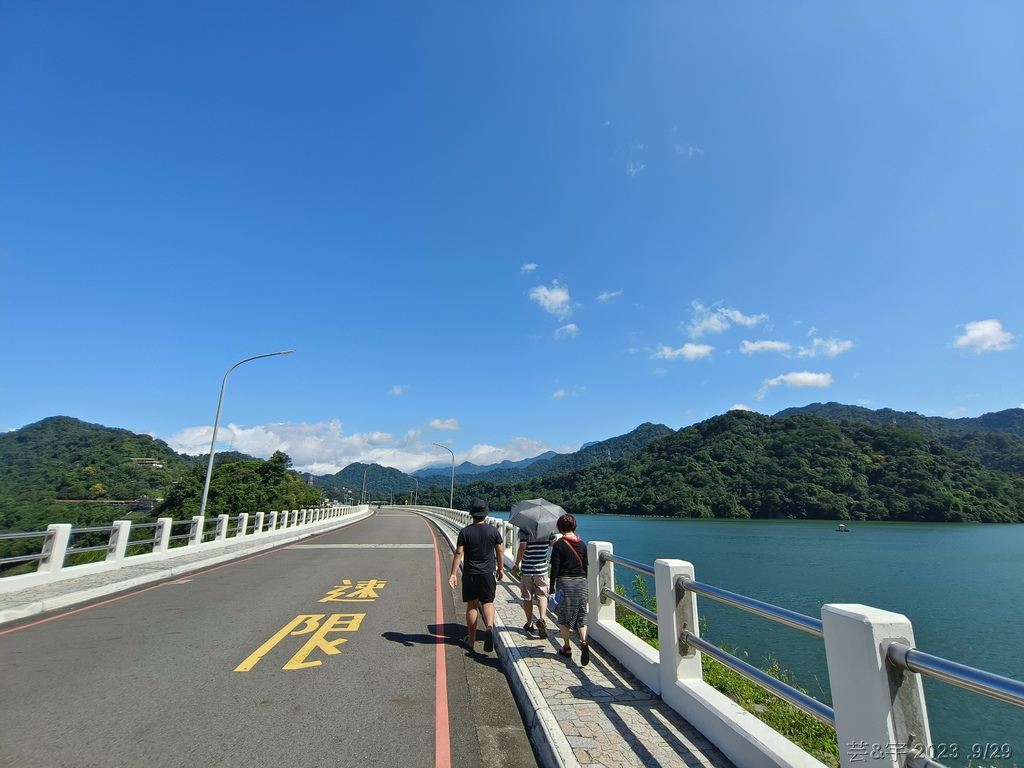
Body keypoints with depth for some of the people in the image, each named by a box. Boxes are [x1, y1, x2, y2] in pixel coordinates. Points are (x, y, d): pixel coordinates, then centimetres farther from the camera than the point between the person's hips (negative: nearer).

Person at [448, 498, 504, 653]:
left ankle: (472, 641, 20)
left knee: (472, 605, 11)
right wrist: (500, 569, 16)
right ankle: (490, 627, -17)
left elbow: (459, 553, -9)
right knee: (488, 602, 11)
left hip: (469, 574, 0)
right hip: (487, 574, 0)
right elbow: (499, 552, 3)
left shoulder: (465, 532, -7)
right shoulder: (493, 531, -3)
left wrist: (453, 574, -6)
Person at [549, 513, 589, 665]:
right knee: (581, 614, 10)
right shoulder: (582, 544, 4)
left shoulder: (558, 544, -8)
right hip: (580, 581, 3)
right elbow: (585, 566, 9)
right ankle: (583, 641, -11)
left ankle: (567, 648, 17)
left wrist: (552, 586, -4)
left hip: (564, 581, -3)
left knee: (563, 616, 11)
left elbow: (555, 567, -10)